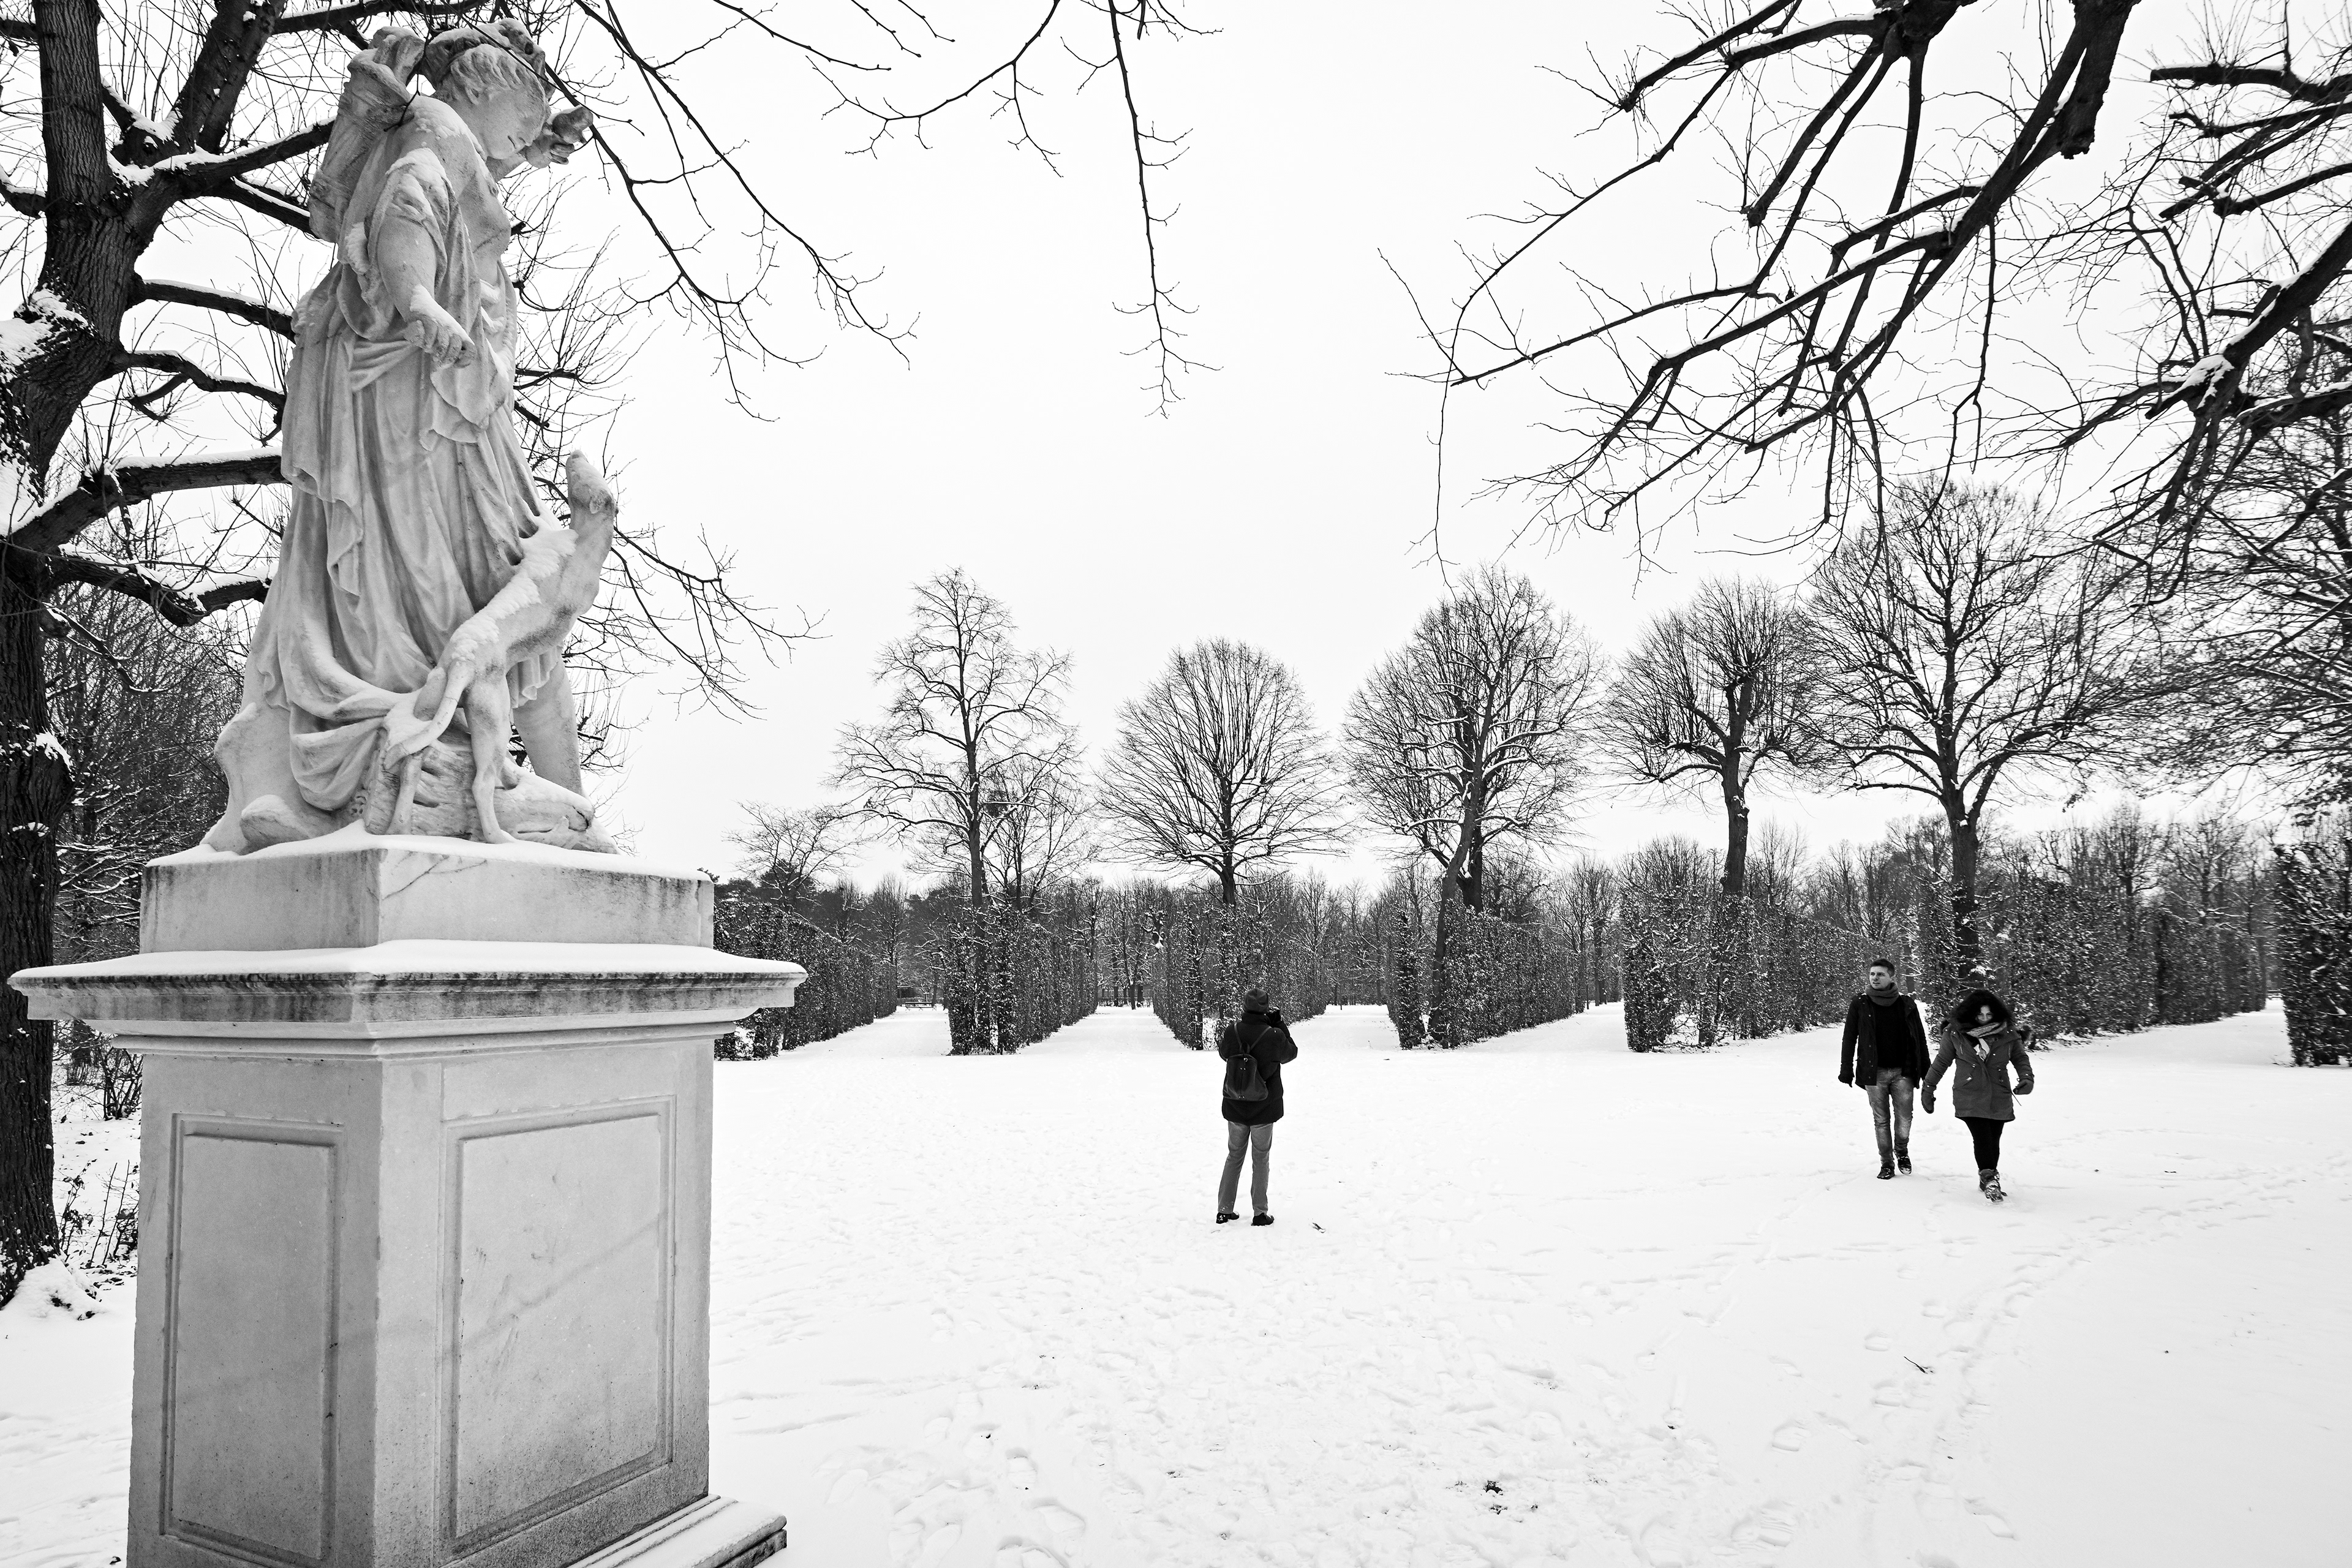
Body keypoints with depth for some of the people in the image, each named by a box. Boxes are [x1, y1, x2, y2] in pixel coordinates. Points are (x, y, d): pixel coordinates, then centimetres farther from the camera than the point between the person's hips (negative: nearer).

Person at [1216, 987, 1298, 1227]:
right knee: (1260, 1159, 11)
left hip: (1235, 1108, 3)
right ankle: (1260, 1212, 13)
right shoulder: (1274, 1036, -19)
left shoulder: (1232, 1031, -11)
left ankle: (1224, 1210, 20)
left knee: (1234, 1156, 16)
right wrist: (1279, 1025, 4)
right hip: (1264, 1110, -3)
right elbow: (1291, 1053, 1)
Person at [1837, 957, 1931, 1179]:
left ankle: (1901, 1151, 29)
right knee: (1881, 1121, 5)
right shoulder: (1859, 1005, 1)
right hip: (1874, 1073, 0)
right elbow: (1849, 1039, 3)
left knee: (1904, 1118, 1)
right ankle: (1887, 1163, 18)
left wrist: (1926, 1071, 6)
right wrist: (1846, 1070, -2)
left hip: (1902, 1071, 0)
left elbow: (1920, 1038, 9)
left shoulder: (1907, 1004, 3)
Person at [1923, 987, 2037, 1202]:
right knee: (1982, 1138, -14)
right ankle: (1990, 1180, -6)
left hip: (1999, 1098, 2)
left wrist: (2027, 1077, -8)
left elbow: (2020, 1058, 12)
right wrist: (1928, 1089, 11)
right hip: (1970, 1099, -2)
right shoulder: (1955, 1033, -5)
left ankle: (1988, 1181, 24)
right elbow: (1941, 1062, 6)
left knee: (1993, 1142, 8)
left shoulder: (2008, 1033, -2)